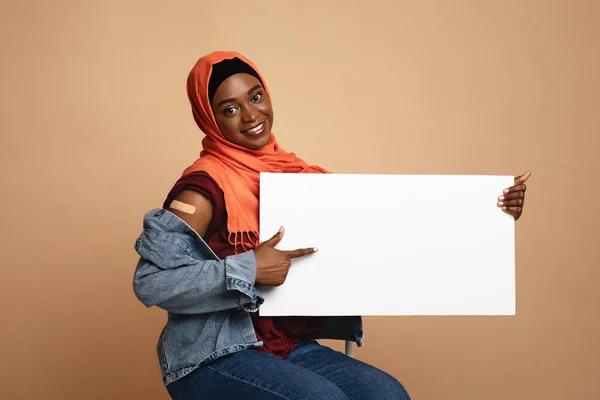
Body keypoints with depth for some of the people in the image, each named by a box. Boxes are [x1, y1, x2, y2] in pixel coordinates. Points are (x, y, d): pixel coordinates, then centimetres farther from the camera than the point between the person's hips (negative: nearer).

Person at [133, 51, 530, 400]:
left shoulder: (297, 174, 6)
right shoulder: (206, 186, -12)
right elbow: (152, 283, -17)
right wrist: (246, 271, -24)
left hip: (292, 347, 6)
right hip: (215, 357, -5)